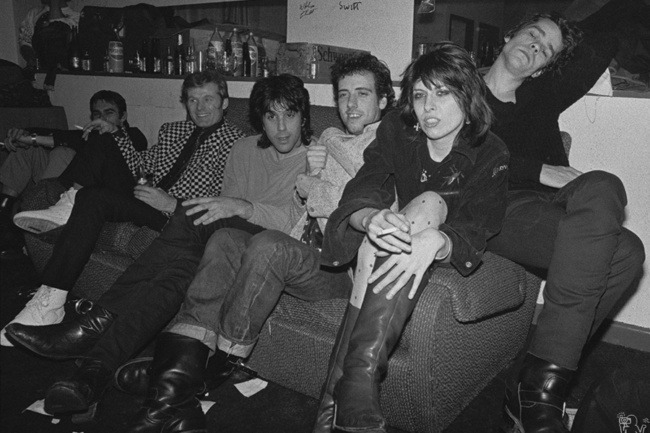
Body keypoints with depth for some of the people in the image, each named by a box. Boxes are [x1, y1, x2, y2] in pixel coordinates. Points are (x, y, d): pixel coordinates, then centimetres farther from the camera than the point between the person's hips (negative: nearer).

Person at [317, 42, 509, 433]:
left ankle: (351, 377, -42)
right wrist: (371, 219, -42)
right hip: (375, 259, 1)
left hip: (441, 264, -1)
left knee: (430, 204, -31)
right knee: (431, 203, -27)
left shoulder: (491, 155, -6)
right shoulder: (396, 130, -3)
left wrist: (435, 241, -45)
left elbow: (476, 228, -21)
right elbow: (362, 188, -17)